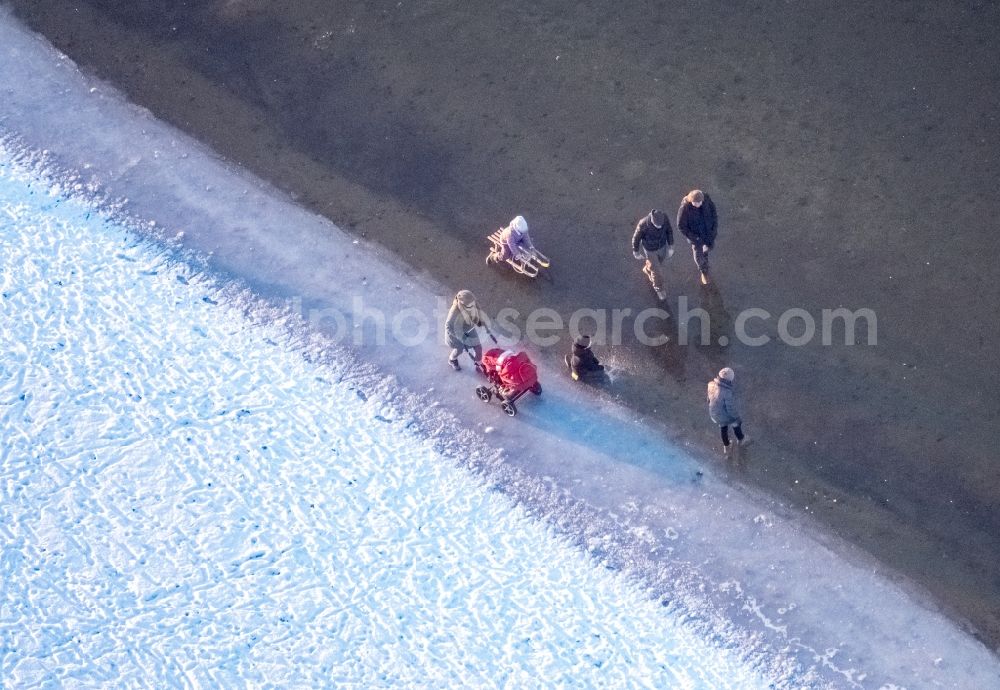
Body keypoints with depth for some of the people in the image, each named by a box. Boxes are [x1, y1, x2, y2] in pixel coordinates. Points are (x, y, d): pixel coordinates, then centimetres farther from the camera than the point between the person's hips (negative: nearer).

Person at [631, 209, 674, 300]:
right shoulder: (643, 224, -40)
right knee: (657, 270, 13)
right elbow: (636, 238, -20)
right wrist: (636, 252, -5)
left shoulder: (664, 217, -30)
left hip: (662, 246, 4)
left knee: (658, 263, 30)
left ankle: (647, 270, 65)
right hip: (650, 249, -4)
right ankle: (659, 288, 43)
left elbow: (669, 230, -8)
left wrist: (671, 246, -2)